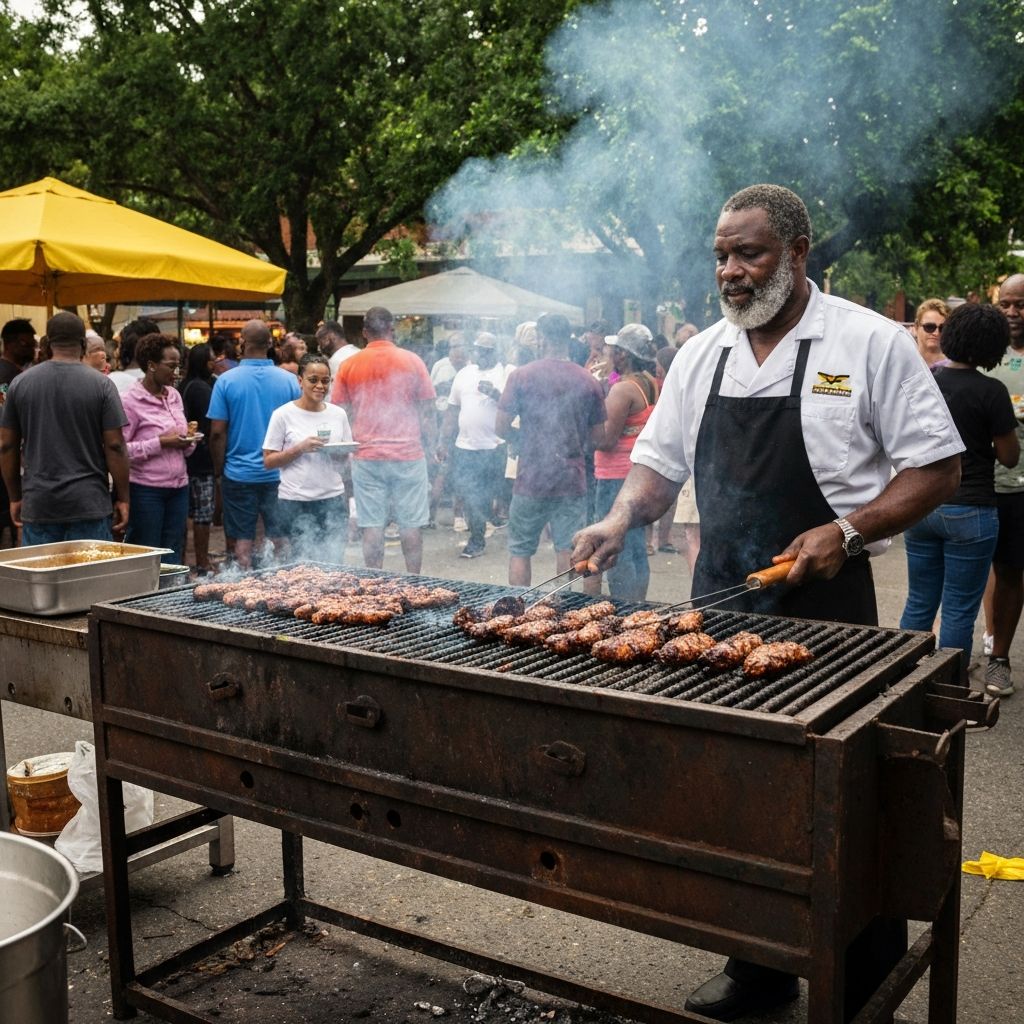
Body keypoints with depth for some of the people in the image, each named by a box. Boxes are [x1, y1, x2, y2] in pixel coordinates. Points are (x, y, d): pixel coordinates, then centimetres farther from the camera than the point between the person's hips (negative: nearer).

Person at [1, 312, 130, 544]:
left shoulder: (20, 383, 4)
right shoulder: (101, 384, -4)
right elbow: (115, 446, -6)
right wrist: (122, 499, 1)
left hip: (37, 505, 2)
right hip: (89, 504, -2)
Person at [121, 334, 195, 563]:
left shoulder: (174, 396, 12)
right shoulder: (130, 401, -9)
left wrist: (187, 442, 0)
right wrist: (161, 443, -19)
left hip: (178, 486, 7)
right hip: (146, 490, -6)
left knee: (174, 559, 11)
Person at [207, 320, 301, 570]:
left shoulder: (226, 380, -7)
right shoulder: (289, 380, -3)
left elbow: (217, 432, -7)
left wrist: (218, 469, 6)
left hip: (238, 473, -1)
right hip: (279, 473, 1)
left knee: (241, 540, 8)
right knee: (280, 539, 9)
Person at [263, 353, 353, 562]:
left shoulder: (338, 414, 9)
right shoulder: (284, 415, -2)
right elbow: (268, 461, -3)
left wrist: (339, 452, -5)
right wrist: (301, 448, -14)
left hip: (333, 499, 3)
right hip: (295, 503, -3)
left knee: (334, 562, -2)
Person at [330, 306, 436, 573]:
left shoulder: (348, 366, 3)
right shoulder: (412, 361, -2)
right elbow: (427, 411, 0)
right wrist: (432, 445, 10)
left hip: (366, 457, 1)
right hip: (408, 454, -1)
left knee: (372, 526, 5)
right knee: (411, 524, 6)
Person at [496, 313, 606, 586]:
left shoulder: (521, 375, -5)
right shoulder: (588, 381, 1)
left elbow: (501, 427, -5)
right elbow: (598, 436, 6)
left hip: (531, 480, -1)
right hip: (572, 481, 2)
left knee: (520, 552, 10)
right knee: (568, 551, 7)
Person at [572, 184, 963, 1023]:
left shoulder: (869, 344, -6)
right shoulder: (701, 356, 9)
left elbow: (939, 470, -6)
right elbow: (660, 461, 15)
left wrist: (847, 531, -18)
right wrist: (620, 522, -3)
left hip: (825, 604, -5)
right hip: (720, 604, 5)